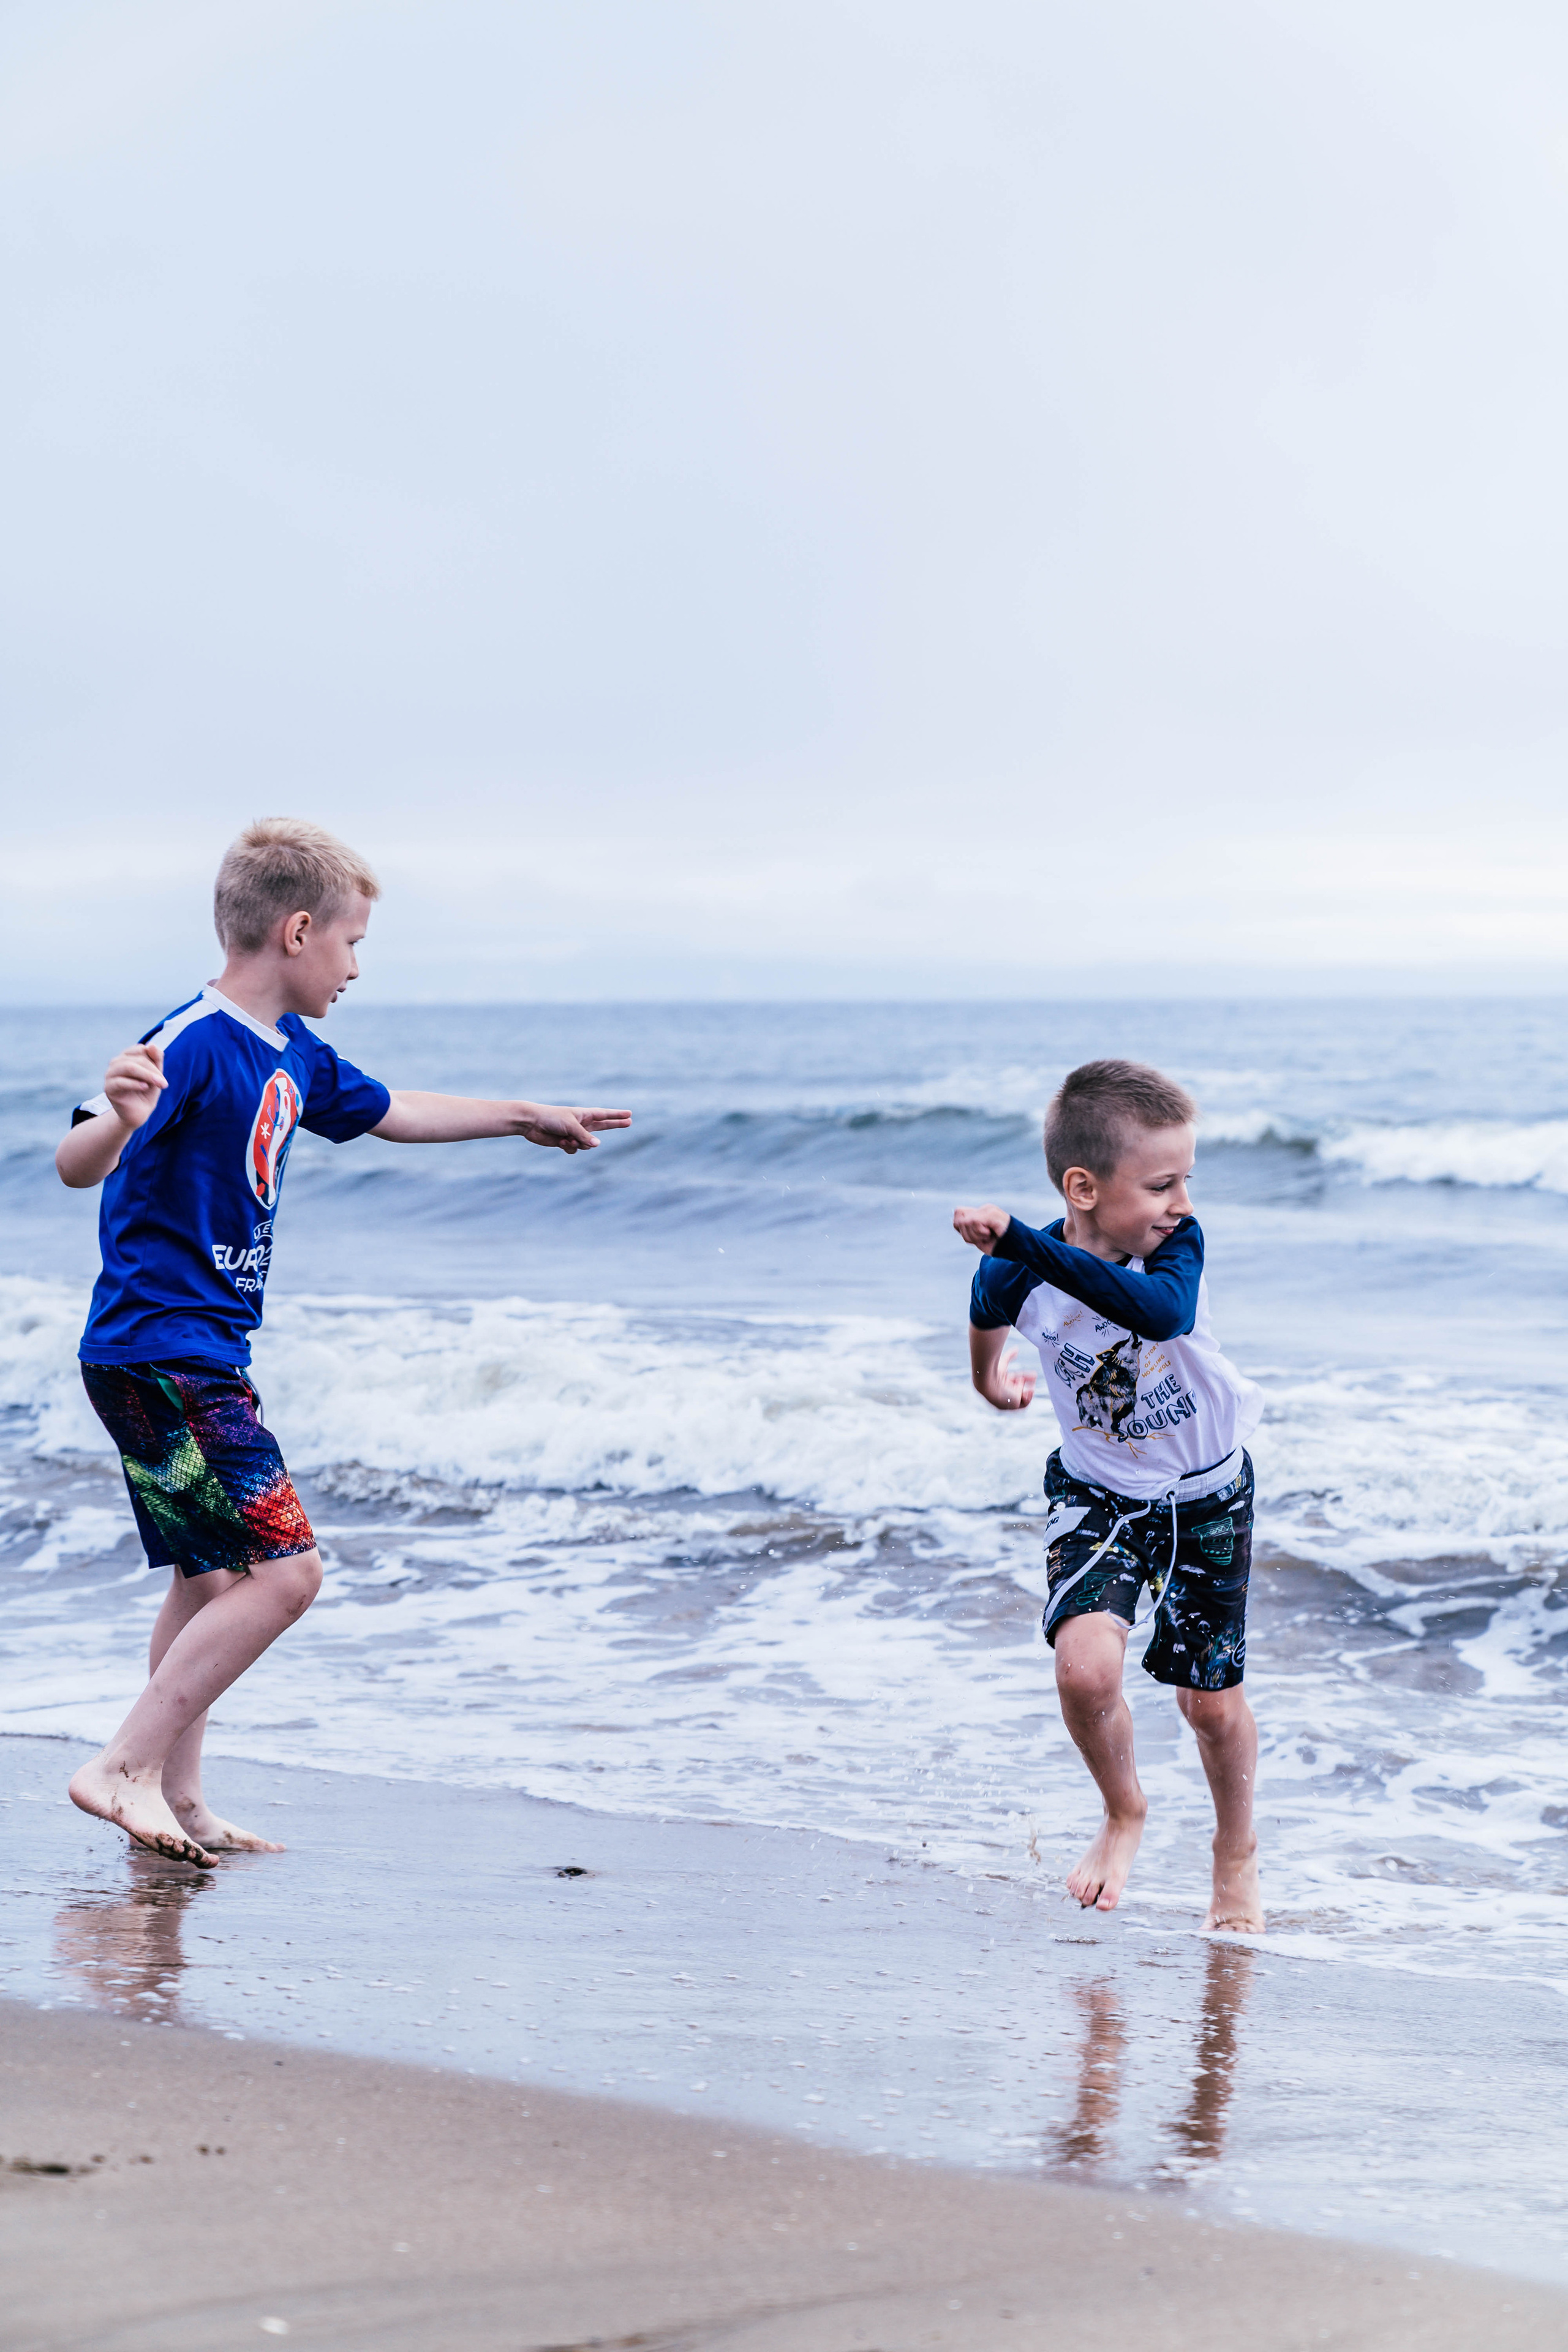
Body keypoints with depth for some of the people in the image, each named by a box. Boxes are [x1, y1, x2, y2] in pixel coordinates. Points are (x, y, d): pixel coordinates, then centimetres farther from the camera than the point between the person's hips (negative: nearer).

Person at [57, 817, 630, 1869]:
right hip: (160, 1353, -10)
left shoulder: (292, 1053, 10)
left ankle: (178, 1802, 23)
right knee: (283, 1568, -14)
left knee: (215, 1578, 16)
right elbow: (77, 1164, -32)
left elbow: (385, 1110, 30)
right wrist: (120, 1118, -55)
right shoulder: (194, 1043, -19)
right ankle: (126, 1768, -9)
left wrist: (524, 1118, 39)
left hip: (203, 1360, 10)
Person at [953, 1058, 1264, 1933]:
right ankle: (1124, 1813, 9)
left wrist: (1021, 1241, -54)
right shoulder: (1013, 1278, -20)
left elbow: (1164, 1312, -50)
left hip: (1208, 1495, 0)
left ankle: (1238, 1857, 36)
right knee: (1086, 1668, -22)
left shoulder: (1176, 1241, -25)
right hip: (1100, 1496, 0)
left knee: (1213, 1699, 8)